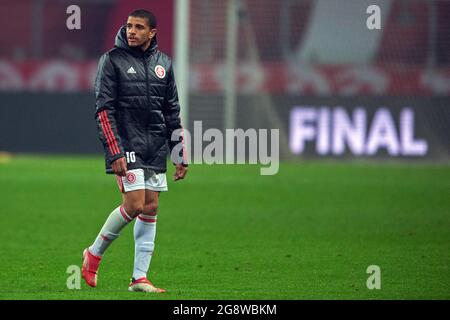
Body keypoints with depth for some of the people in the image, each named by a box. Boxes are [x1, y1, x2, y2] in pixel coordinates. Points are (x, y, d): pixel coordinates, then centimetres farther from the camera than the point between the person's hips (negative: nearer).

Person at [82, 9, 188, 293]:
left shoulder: (163, 63, 11)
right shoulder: (113, 60, -4)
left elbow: (173, 113, 15)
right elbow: (104, 109, -8)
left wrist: (180, 157, 11)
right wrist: (115, 152, -16)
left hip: (156, 149, 5)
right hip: (127, 146, -5)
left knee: (150, 208, 2)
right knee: (134, 205, -14)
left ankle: (140, 278, 5)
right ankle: (94, 253, 8)